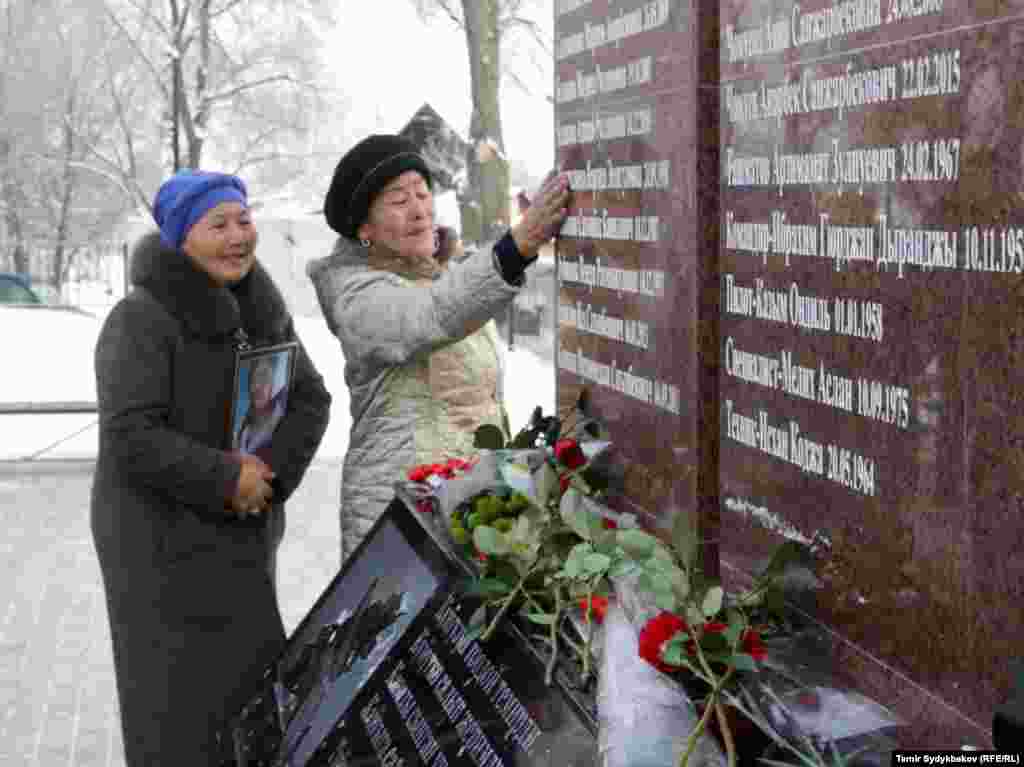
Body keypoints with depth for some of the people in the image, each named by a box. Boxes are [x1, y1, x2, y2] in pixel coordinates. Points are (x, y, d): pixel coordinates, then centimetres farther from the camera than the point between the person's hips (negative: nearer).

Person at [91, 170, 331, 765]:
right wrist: (226, 479, -20)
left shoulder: (263, 311, 6)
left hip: (241, 534, 7)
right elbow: (131, 438, -24)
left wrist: (272, 475, -14)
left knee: (247, 678, 10)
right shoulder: (141, 320, -16)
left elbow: (309, 401, 3)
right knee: (179, 694, -3)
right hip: (163, 536, -6)